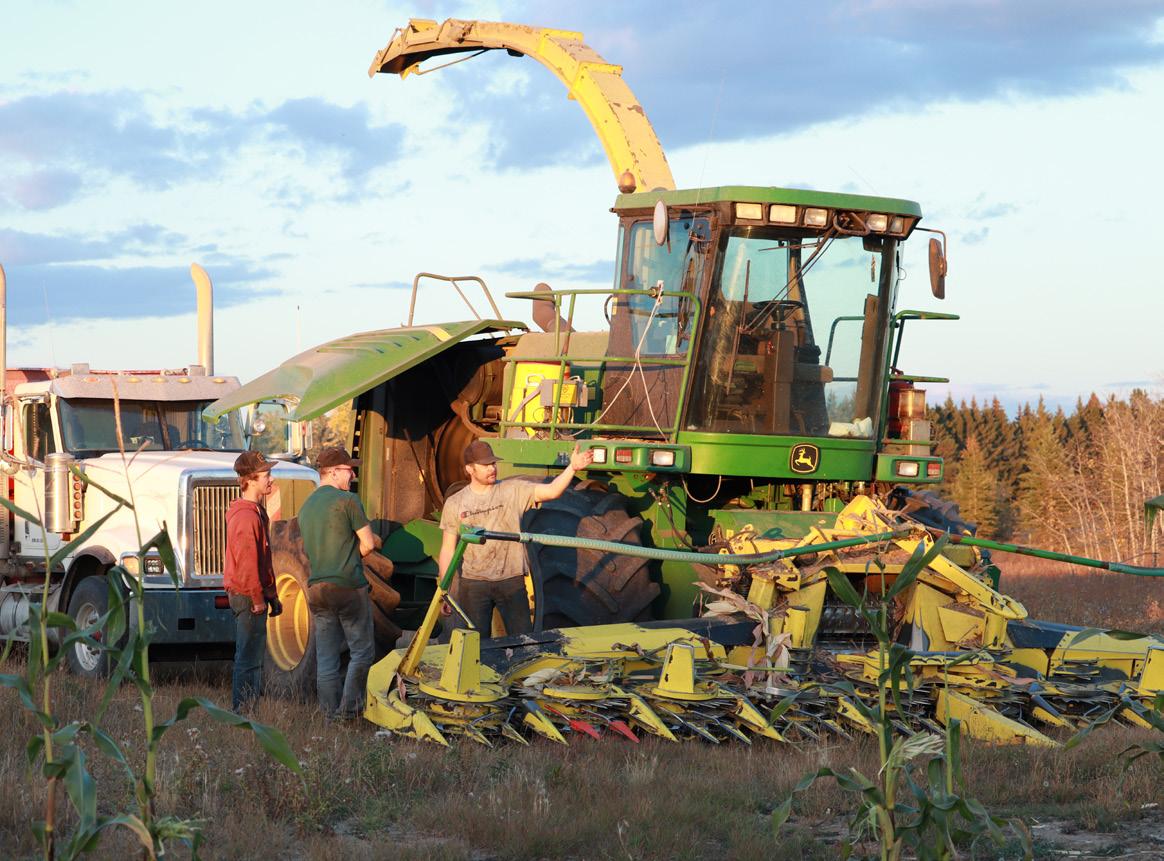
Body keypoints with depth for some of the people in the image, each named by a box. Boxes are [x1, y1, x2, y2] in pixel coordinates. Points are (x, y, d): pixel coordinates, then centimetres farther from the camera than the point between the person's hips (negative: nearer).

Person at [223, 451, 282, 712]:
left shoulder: (256, 512, 15)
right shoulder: (247, 516, -19)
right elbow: (247, 563, -22)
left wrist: (272, 595, 21)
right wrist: (257, 599, -19)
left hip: (254, 596, 11)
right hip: (248, 596, -11)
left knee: (252, 655, 16)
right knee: (249, 659, -7)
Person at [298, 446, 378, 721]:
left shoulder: (306, 507, 16)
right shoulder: (347, 500, -8)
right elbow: (368, 544, -7)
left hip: (316, 587, 7)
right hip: (348, 585, -7)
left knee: (325, 658, 8)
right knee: (362, 651, 3)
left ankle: (331, 716, 9)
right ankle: (349, 709, -2)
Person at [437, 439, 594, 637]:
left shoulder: (513, 491, 1)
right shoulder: (454, 504, 1)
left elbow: (551, 491, -12)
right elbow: (448, 549, 4)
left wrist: (572, 468, -28)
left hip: (511, 581, 0)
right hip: (473, 584, 0)